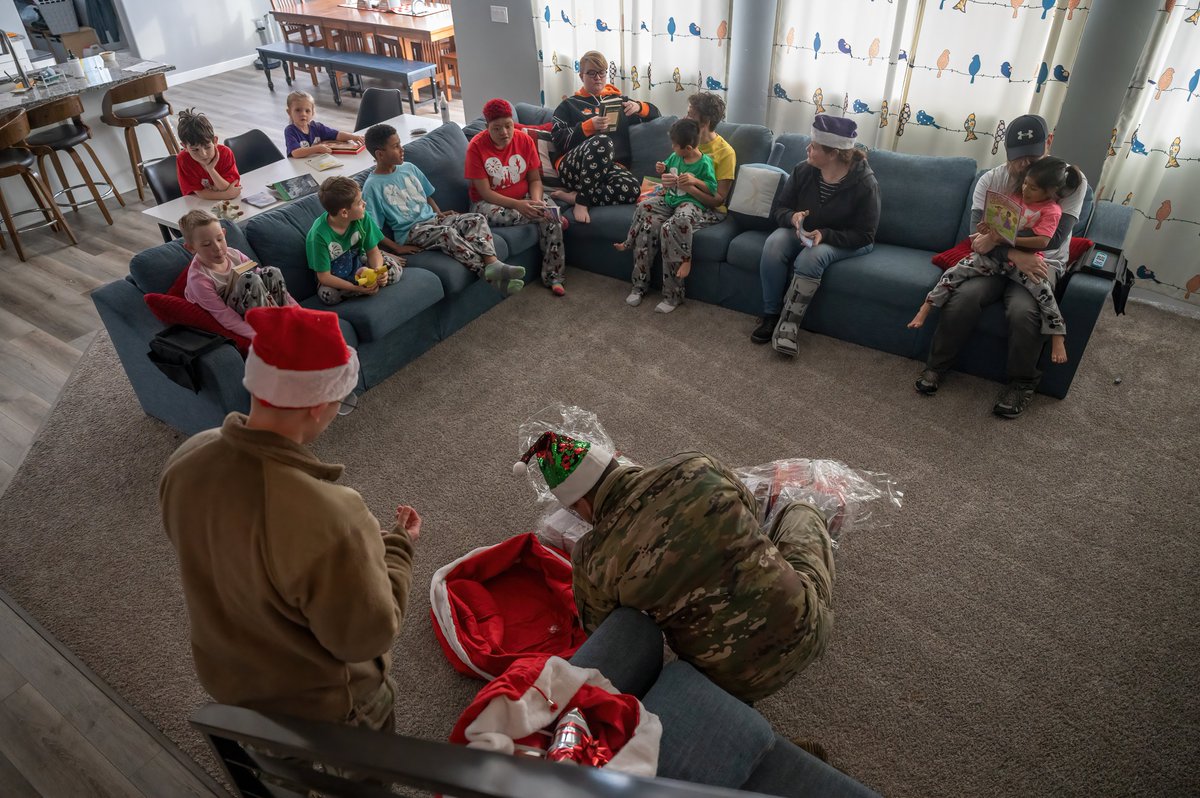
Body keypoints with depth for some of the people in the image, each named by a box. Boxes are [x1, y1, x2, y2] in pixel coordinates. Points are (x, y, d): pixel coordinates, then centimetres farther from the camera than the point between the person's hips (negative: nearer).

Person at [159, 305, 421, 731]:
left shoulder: (185, 461, -21)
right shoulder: (329, 522, -44)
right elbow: (366, 638, -28)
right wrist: (398, 547, -15)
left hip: (226, 678, 6)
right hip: (322, 707, -6)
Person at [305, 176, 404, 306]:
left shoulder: (362, 218, -18)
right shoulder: (319, 234, -30)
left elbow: (373, 252, -7)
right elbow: (324, 276, -25)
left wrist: (378, 270, -30)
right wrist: (356, 288, -36)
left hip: (359, 263, 3)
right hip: (335, 276, -2)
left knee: (394, 270, -23)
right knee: (328, 294, -35)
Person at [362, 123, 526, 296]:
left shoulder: (409, 168, 11)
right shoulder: (373, 186, -8)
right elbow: (372, 229, -8)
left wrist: (440, 213, 7)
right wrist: (397, 248, -14)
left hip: (433, 219, 7)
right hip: (411, 231, -7)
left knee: (477, 219, -17)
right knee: (448, 232, -36)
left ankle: (493, 264, -40)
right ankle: (491, 276, -42)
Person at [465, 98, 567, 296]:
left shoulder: (525, 140, -3)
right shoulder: (476, 146, -14)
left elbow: (535, 179, 1)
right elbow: (485, 193, -17)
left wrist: (536, 201, -22)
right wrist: (517, 205, -30)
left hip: (524, 199, 3)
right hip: (489, 203, -3)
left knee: (551, 215, -25)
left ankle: (552, 276, -14)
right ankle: (552, 215, -12)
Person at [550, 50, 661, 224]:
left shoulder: (618, 100, 28)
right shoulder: (570, 105, 20)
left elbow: (655, 113, 26)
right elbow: (558, 140, 5)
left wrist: (638, 107, 4)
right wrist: (589, 126, -8)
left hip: (610, 167, 2)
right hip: (573, 166, -2)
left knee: (632, 189, -35)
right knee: (602, 142, -38)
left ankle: (572, 196, -25)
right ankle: (582, 201, -30)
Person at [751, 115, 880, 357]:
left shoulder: (864, 183, -19)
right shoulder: (804, 171, -8)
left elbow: (864, 235, -17)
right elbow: (779, 209, 0)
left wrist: (825, 235, -31)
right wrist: (792, 217, -25)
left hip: (844, 241, -4)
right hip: (801, 231, 4)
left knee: (810, 259, -36)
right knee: (773, 245, -29)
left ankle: (788, 326, -27)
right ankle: (771, 315, -18)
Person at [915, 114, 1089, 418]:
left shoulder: (1072, 181, -8)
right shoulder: (990, 180, -5)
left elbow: (1055, 238, -19)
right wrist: (1014, 254, -32)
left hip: (1041, 264, -1)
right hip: (995, 258, 2)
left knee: (1023, 310, -32)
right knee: (963, 297, -29)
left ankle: (1022, 383, -8)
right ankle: (937, 365, -7)